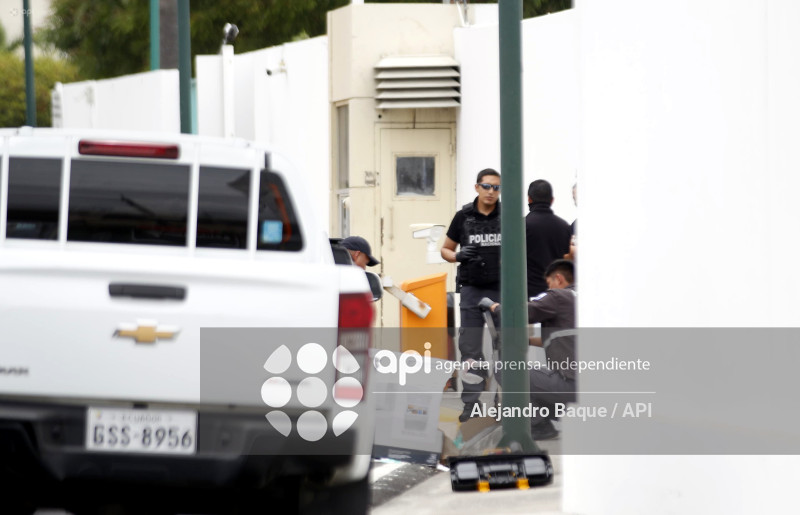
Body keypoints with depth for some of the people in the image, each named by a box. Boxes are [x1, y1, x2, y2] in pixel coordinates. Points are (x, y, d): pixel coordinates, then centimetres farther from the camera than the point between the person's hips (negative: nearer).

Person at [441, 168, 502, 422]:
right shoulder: (463, 217, 3)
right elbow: (446, 249, 11)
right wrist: (458, 256, -10)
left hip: (502, 289, 0)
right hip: (472, 289, 0)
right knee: (470, 349, -2)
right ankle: (471, 402, 1)